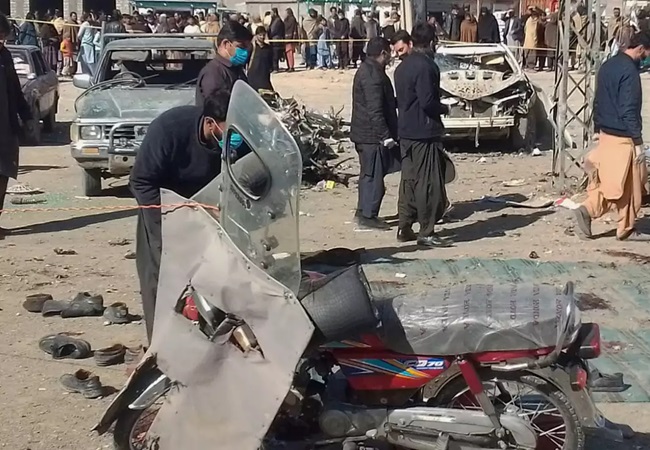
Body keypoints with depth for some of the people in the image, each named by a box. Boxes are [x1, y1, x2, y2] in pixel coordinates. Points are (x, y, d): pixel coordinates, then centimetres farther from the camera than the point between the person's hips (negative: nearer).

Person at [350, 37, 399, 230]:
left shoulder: (366, 70, 14)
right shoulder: (373, 75, -20)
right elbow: (375, 110, -25)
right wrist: (386, 135, -24)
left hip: (365, 133, 11)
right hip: (372, 134, -11)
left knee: (368, 174, 17)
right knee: (374, 175, -4)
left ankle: (364, 212, 25)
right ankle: (368, 215, 2)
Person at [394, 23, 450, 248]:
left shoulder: (403, 66, 13)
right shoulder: (425, 66, -16)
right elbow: (427, 102, -22)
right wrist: (444, 109, -3)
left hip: (406, 132, 9)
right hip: (424, 132, -9)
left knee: (410, 179, 14)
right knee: (429, 183, -5)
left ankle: (405, 228, 19)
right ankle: (426, 233, -3)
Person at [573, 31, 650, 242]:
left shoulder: (608, 65, 11)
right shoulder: (629, 71, -17)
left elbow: (598, 101, 16)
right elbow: (629, 110, -20)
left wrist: (598, 129, 22)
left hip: (606, 133, 9)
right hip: (623, 136, -9)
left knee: (612, 182, 13)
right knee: (629, 186, 2)